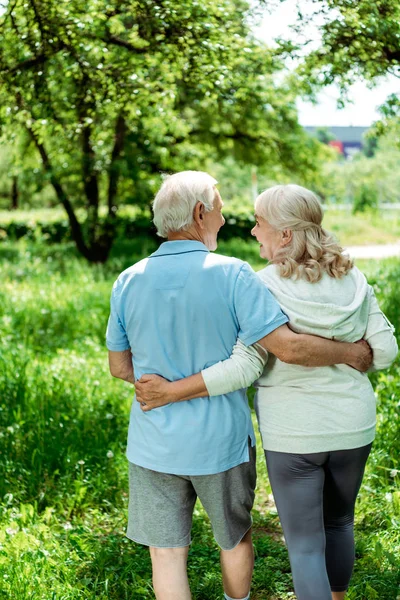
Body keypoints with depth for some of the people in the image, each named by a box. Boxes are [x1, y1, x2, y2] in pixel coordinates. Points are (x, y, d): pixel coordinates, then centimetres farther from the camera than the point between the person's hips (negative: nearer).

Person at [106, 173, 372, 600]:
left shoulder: (128, 283, -5)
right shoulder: (232, 276, -16)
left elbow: (119, 366, 5)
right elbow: (288, 347, -22)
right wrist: (350, 353, -6)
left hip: (154, 447, 2)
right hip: (220, 440, -1)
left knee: (167, 553, 11)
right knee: (236, 538, 23)